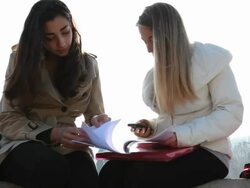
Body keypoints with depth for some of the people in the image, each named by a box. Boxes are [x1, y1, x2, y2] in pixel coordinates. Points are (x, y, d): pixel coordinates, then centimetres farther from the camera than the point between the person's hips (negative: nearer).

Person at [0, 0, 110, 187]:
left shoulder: (88, 64, 8)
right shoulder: (21, 60, 1)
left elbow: (94, 115, 11)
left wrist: (100, 122, -17)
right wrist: (54, 134, -23)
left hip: (67, 146, 1)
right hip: (24, 142, -1)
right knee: (55, 168, -37)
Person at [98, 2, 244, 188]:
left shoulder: (211, 59, -4)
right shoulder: (158, 72, 16)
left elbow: (232, 113, -12)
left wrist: (182, 135, -22)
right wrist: (152, 127, -1)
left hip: (207, 151, -6)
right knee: (111, 172, -24)